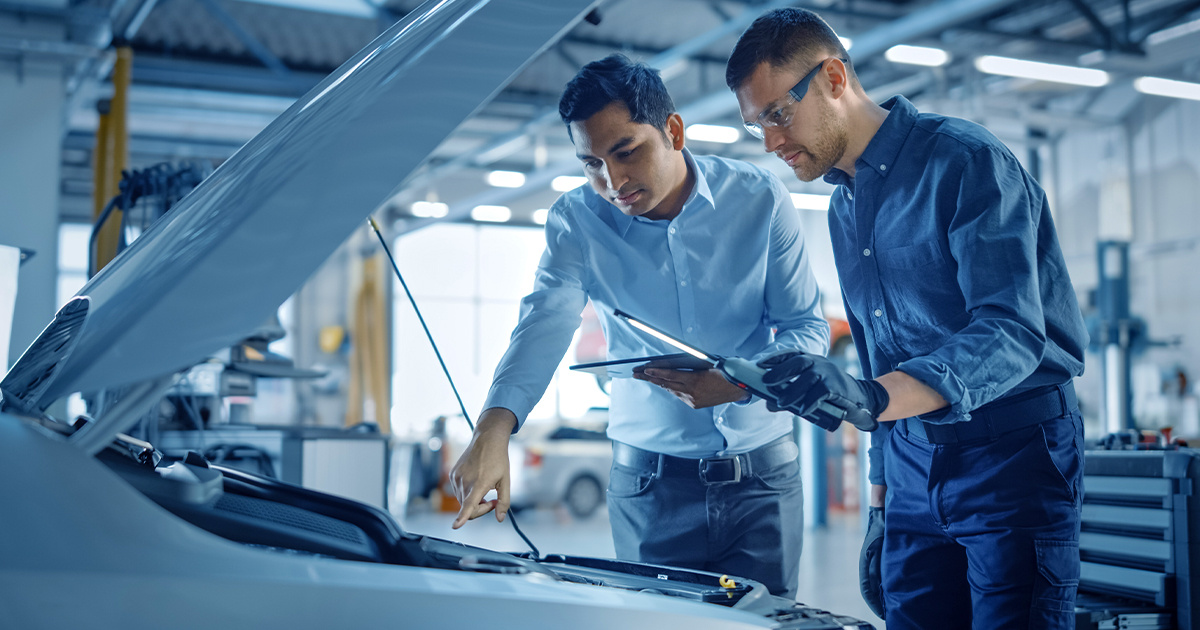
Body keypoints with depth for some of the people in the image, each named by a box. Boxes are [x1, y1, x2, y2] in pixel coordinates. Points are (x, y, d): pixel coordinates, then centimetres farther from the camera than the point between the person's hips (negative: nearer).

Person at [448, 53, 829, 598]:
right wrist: (493, 427, -38)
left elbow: (808, 327, -4)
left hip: (762, 473, 0)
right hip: (650, 479, 0)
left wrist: (740, 381, -24)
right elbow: (544, 326, -20)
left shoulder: (759, 200, -6)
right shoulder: (576, 220, -5)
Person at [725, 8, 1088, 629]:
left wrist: (870, 396, -38)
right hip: (913, 463, 7)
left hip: (1012, 453, -7)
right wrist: (881, 506, 17)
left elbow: (1013, 334, -25)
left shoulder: (964, 160, -13)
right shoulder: (842, 208, 12)